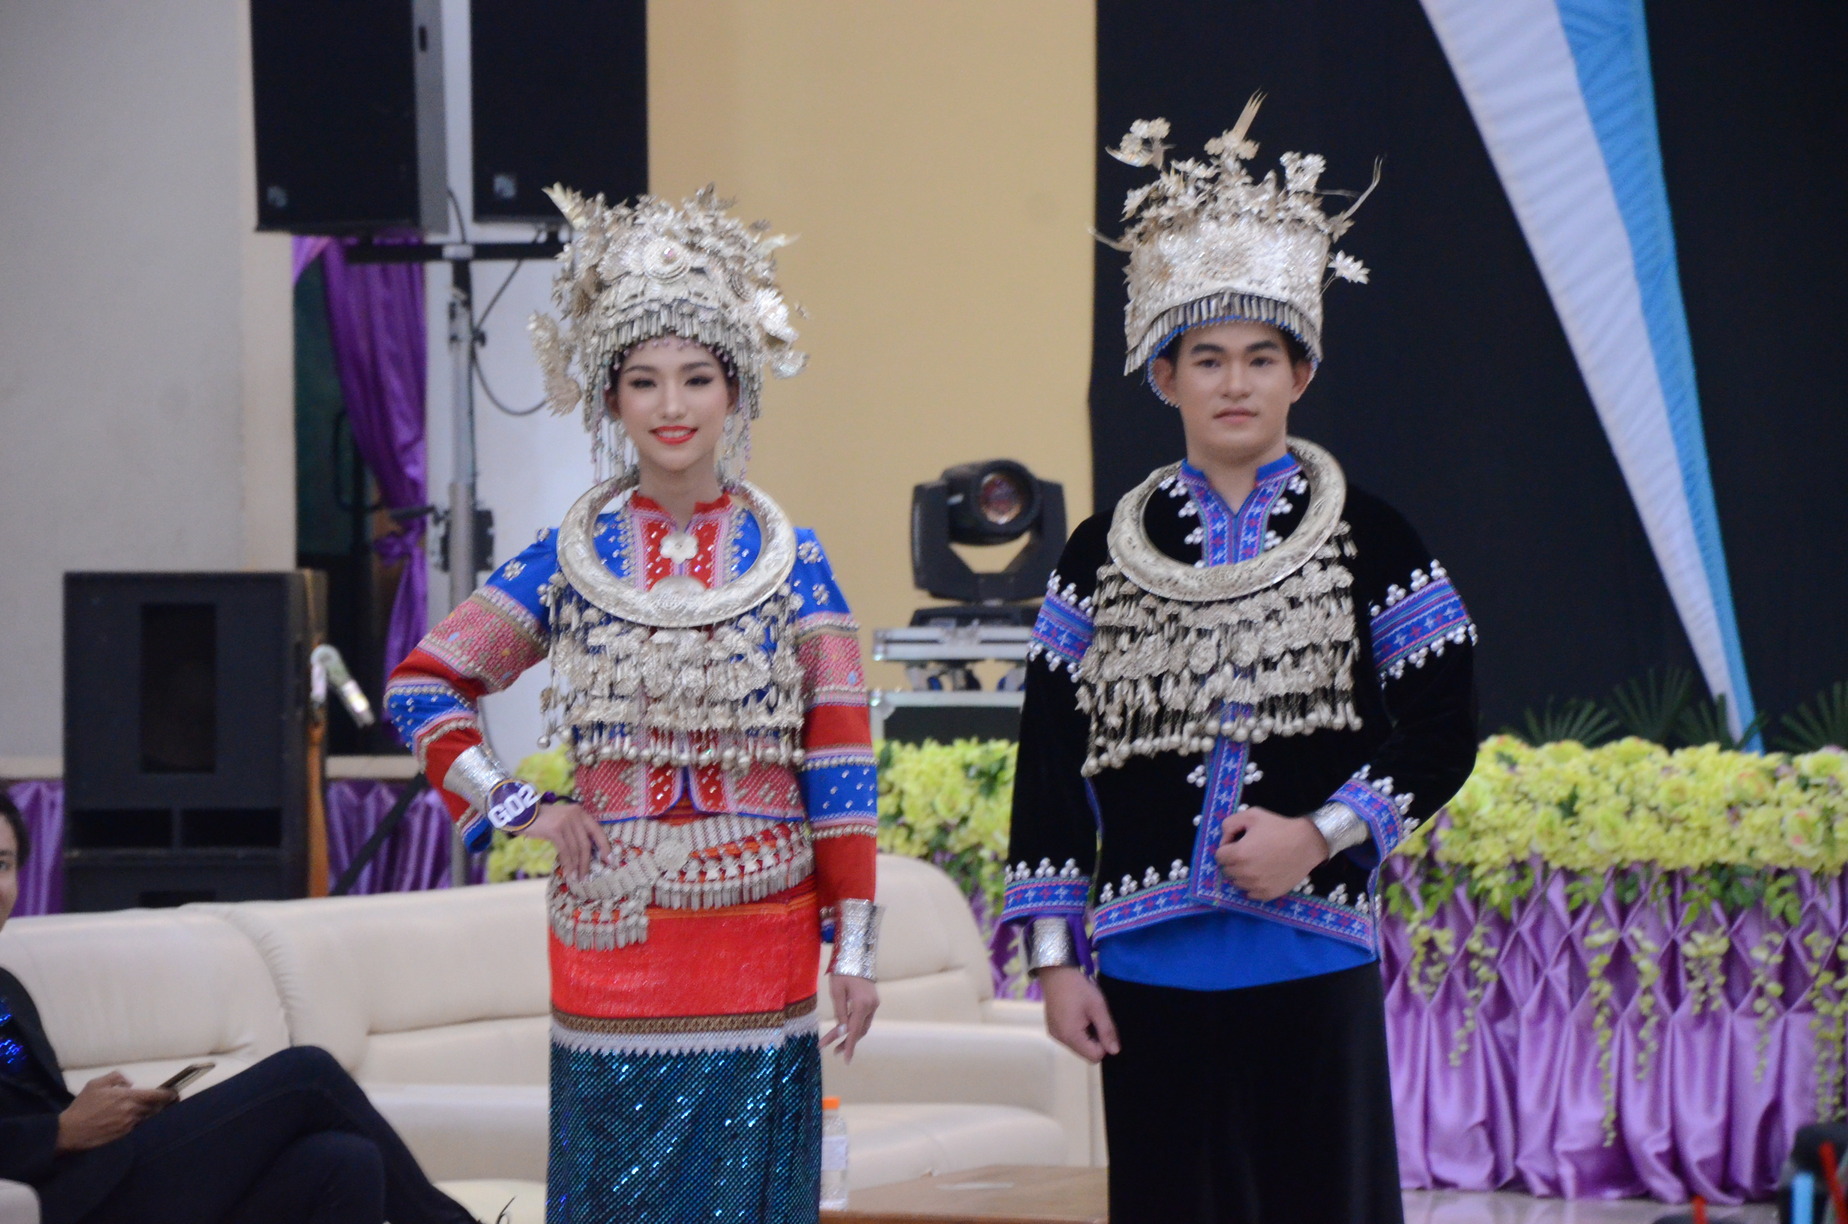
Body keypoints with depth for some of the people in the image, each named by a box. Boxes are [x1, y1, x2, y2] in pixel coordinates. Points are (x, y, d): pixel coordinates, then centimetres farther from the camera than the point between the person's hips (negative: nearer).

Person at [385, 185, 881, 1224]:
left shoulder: (791, 562, 3)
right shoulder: (569, 561, 4)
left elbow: (841, 763, 1)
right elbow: (422, 686, 8)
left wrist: (855, 944, -3)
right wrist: (510, 806, -4)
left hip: (761, 941, 0)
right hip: (616, 941, 0)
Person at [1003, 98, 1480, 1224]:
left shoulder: (1370, 544, 3)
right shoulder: (1103, 559, 8)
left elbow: (1444, 737, 1)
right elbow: (1051, 764, 8)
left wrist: (1320, 835, -13)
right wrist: (1057, 957, 2)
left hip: (1312, 964, -1)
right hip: (1151, 970, 2)